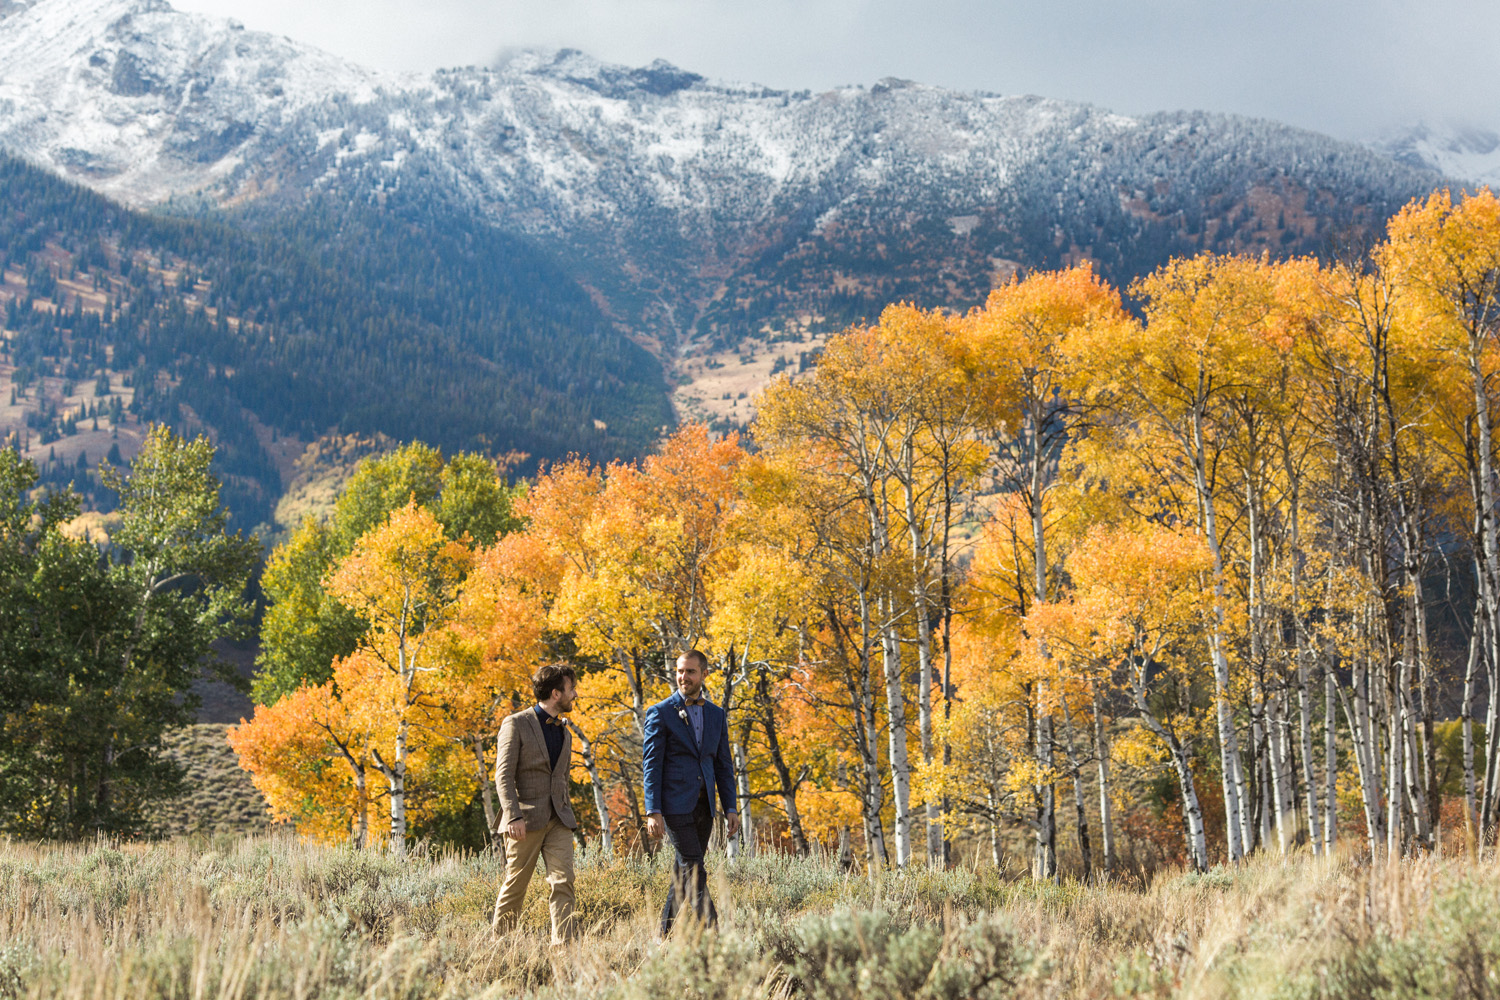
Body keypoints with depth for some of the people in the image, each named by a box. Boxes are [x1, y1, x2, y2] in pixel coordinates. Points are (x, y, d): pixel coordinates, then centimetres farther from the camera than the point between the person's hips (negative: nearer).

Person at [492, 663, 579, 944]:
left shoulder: (564, 732, 19)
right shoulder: (516, 724, -3)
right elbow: (504, 775, -9)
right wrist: (514, 817, -19)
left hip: (558, 820, 5)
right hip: (527, 819, -5)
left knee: (563, 882, -9)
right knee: (514, 886, 1)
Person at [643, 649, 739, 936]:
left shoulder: (716, 715, 14)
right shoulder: (660, 713, -1)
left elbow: (723, 765, 16)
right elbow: (652, 764, -5)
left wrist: (730, 808, 8)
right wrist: (653, 811, -12)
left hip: (703, 804, 5)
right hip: (676, 803, -5)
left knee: (684, 872, 8)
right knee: (693, 871, -10)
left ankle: (666, 936, 15)